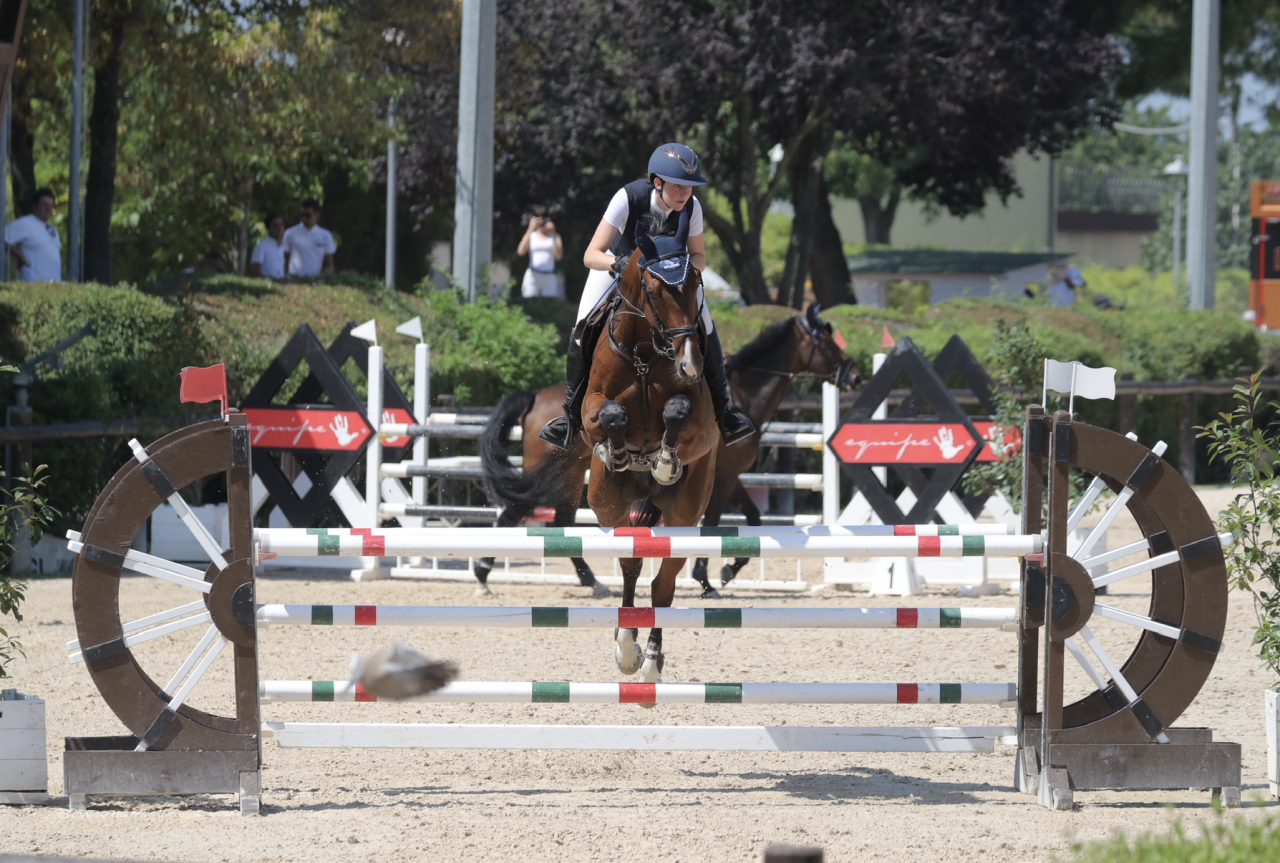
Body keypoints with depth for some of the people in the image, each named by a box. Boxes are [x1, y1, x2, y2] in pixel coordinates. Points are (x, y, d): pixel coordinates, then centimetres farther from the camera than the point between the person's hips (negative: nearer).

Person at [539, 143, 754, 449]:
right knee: (583, 333, -15)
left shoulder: (692, 207, -26)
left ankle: (722, 410, 5)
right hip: (619, 263, -2)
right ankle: (572, 414, 6)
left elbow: (699, 257, -11)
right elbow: (591, 256, -35)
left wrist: (687, 266, -34)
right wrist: (619, 262, -55)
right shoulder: (628, 198, -35)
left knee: (705, 331, -13)